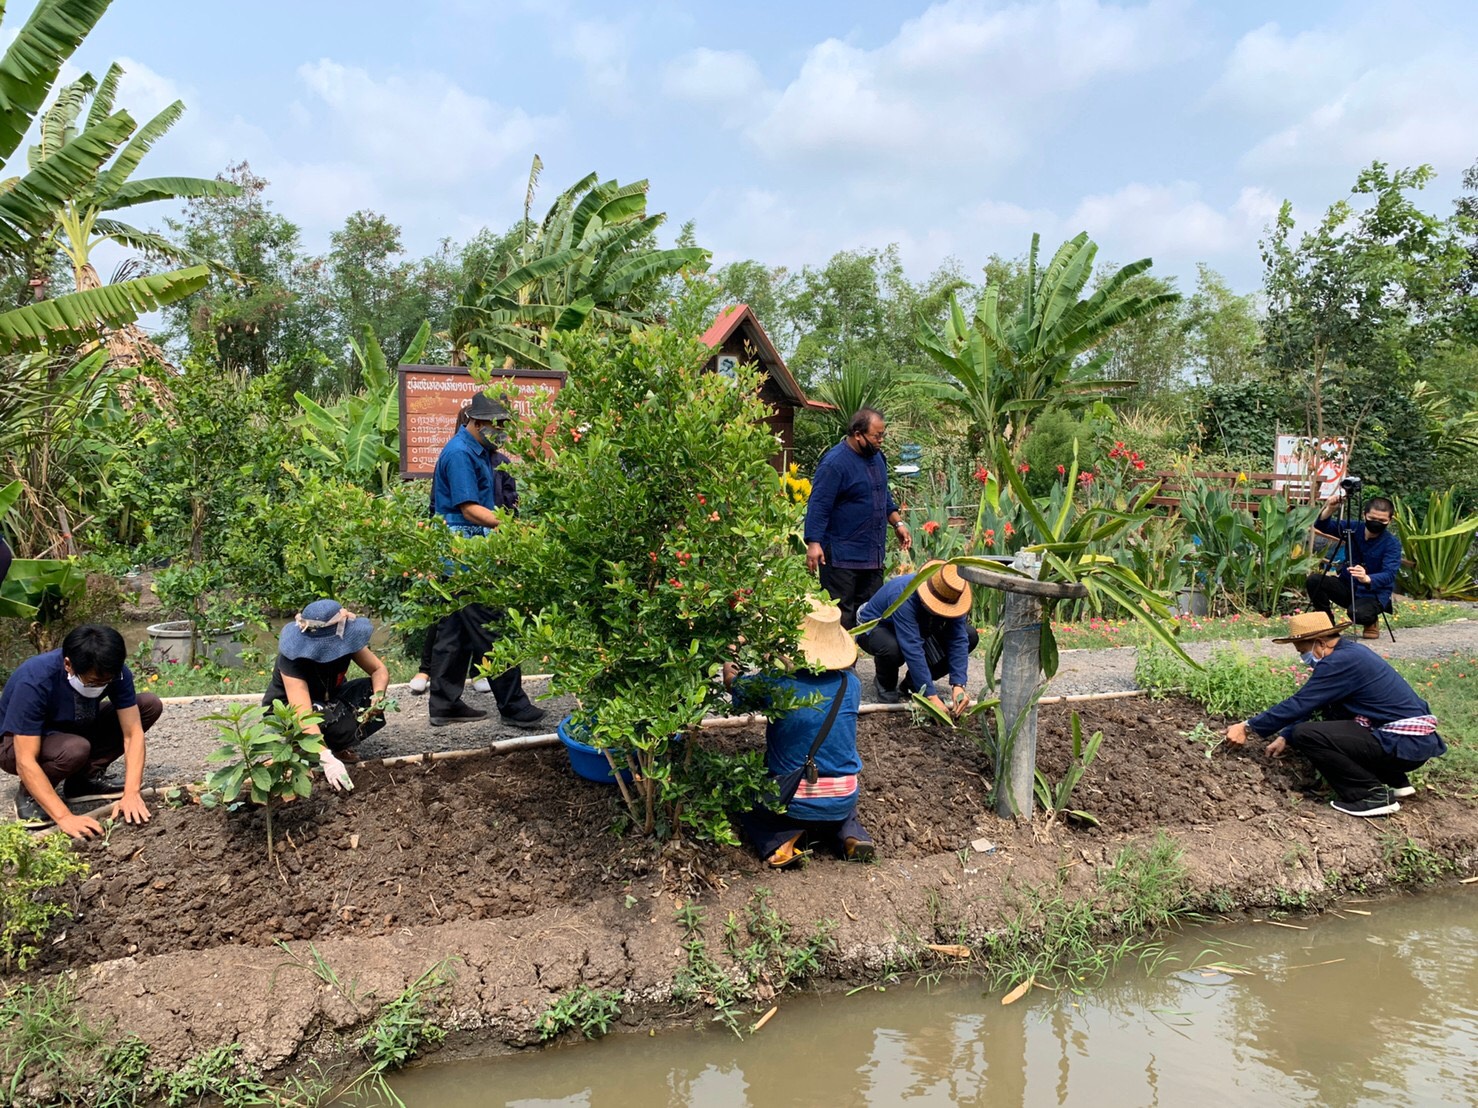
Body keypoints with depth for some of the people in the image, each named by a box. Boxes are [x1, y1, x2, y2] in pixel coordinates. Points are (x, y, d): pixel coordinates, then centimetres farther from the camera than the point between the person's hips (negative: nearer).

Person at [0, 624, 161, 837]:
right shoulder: (34, 682, -36)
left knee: (151, 705, -14)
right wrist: (65, 817, -43)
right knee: (75, 749, -39)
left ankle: (86, 778, -2)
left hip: (73, 730, 5)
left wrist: (131, 793, -35)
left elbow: (133, 733, -22)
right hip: (18, 743, -5)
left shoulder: (114, 673, -22)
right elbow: (25, 762, -37)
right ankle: (29, 794, -8)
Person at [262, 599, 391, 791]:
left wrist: (379, 694, -36)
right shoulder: (292, 659, -35)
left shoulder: (345, 640, -21)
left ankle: (338, 746, -7)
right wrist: (327, 759, -54)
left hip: (327, 700, 6)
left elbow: (380, 670, -12)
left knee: (371, 691, -21)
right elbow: (303, 715, -44)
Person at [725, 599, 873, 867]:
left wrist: (728, 667, 27)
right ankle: (850, 834, 10)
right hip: (842, 804, 3)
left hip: (789, 805, -3)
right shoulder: (850, 685, -7)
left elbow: (732, 682, 4)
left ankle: (781, 841, 1)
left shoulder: (775, 684, -16)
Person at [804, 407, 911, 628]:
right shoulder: (834, 463, -17)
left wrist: (898, 523, 14)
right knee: (841, 613, -4)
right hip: (841, 556, -8)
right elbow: (818, 505, -19)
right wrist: (814, 543, -26)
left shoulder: (877, 456, 10)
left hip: (873, 553, 9)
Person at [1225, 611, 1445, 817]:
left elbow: (1298, 705, -17)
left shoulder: (1342, 661, -17)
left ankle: (1373, 795, -8)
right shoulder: (1349, 651, 13)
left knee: (1306, 734, -16)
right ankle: (1395, 782, 20)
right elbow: (1308, 705, 18)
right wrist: (1285, 737, 17)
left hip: (1406, 745, -10)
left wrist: (1248, 728, -10)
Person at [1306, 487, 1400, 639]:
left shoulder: (1392, 543, -14)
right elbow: (1321, 526, -10)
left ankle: (1371, 621, 4)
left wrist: (1367, 579, -50)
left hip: (1374, 593, -4)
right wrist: (1330, 509, -31)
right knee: (1314, 580, -22)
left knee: (1358, 613, -36)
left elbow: (1389, 575, -28)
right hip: (1347, 586, 4)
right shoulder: (1353, 528, -2)